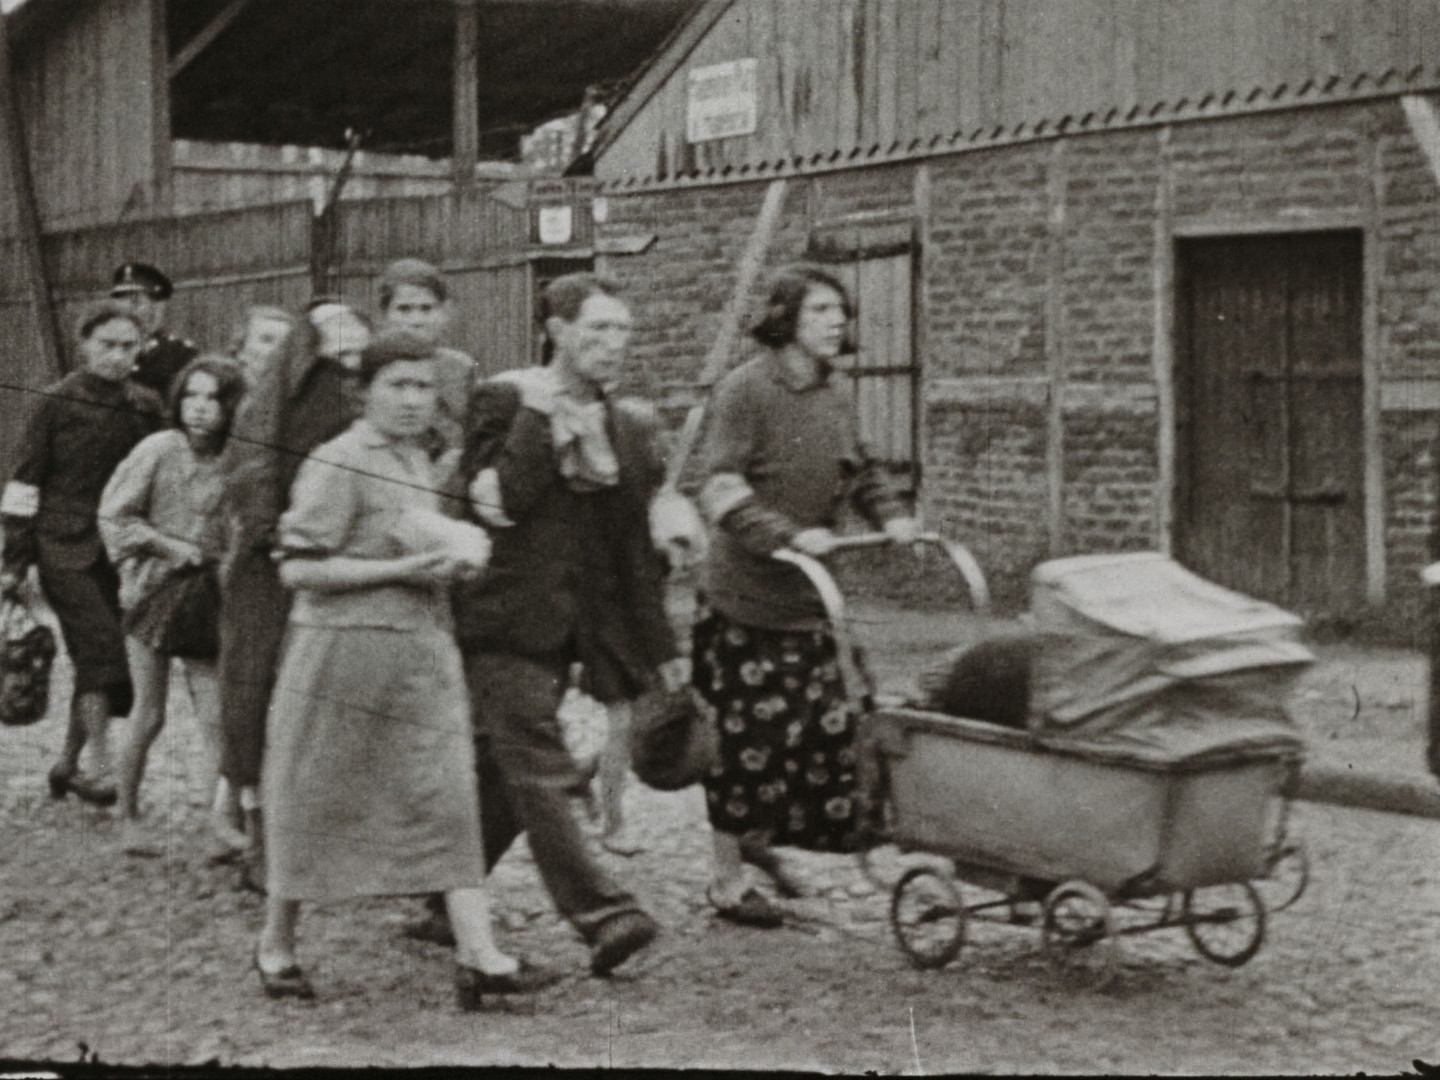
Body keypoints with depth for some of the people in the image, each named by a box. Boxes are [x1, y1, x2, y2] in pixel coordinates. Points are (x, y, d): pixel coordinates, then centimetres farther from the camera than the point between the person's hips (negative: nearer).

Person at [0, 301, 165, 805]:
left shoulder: (145, 407, 8)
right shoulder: (57, 404, -3)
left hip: (120, 551, 4)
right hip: (65, 550, -4)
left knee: (96, 660, 5)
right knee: (102, 644, -17)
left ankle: (67, 764, 20)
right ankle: (99, 769, -14)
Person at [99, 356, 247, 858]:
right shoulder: (158, 450, -8)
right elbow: (114, 516, -5)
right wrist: (174, 548, -12)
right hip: (155, 593, -3)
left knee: (216, 713, -4)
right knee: (149, 715, 3)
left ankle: (223, 814, -3)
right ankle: (128, 818, 16)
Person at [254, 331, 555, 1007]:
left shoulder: (419, 462, 14)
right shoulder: (338, 464, -11)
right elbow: (298, 569, -16)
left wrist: (462, 547, 6)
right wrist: (403, 571, -19)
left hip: (424, 652, 7)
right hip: (343, 647, -7)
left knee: (445, 795, -2)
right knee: (316, 801, 5)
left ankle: (479, 957, -5)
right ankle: (276, 945, 22)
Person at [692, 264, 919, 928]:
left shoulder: (833, 399, 10)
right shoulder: (746, 389, -12)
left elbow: (859, 474, 25)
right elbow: (720, 488, -20)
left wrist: (890, 515, 6)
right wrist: (788, 534, -30)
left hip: (804, 597, 7)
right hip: (742, 596, -7)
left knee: (823, 724, 5)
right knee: (747, 735, -2)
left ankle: (759, 838, 28)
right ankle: (728, 879, 12)